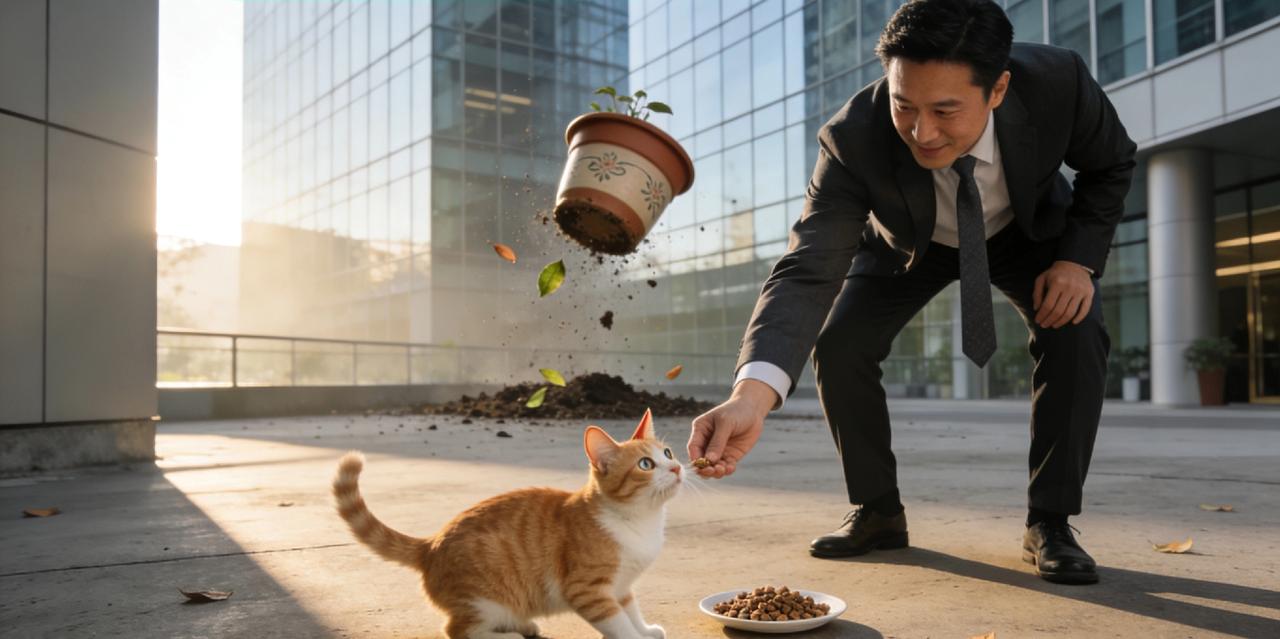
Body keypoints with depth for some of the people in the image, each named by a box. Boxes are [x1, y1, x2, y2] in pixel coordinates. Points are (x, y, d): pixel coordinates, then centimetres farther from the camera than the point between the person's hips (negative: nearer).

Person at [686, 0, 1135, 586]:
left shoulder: (1058, 80, -35)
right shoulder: (853, 139, -39)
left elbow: (1112, 163, -12)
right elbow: (809, 269, -48)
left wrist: (1078, 257, -27)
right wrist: (752, 393, -63)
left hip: (1028, 228, 1)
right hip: (909, 242, 0)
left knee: (1076, 334, -23)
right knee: (838, 346, -17)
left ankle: (1049, 523, -5)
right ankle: (877, 512, 4)